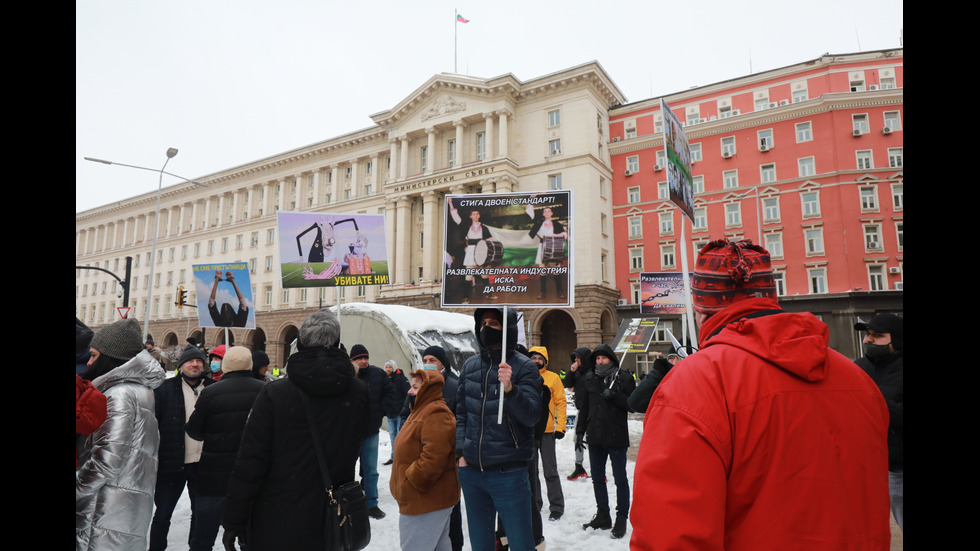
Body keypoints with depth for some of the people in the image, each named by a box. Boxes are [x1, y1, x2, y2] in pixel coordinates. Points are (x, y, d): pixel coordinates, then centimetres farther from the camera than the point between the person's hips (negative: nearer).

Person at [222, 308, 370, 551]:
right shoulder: (359, 393, -10)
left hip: (276, 528, -2)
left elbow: (249, 462, -14)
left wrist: (233, 521, -4)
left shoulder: (274, 394, -16)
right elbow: (368, 431, 12)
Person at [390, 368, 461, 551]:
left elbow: (434, 455, -29)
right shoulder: (421, 410, 15)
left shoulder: (436, 413, -19)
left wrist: (411, 480, -19)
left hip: (427, 500, -11)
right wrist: (400, 484, 17)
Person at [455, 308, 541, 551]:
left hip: (508, 473, -4)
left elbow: (531, 415, -15)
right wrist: (461, 452, 5)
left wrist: (509, 388, -30)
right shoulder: (469, 366, 6)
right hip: (471, 470, 5)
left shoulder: (524, 366, -8)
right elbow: (461, 413, 12)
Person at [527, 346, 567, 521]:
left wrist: (560, 426, -9)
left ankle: (556, 507, 13)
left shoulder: (553, 378, -1)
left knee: (550, 471, 1)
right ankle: (534, 503, 28)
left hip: (546, 430, -3)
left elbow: (560, 402, -2)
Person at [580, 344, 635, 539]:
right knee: (597, 478, 15)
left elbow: (632, 404, -8)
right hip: (595, 437, 5)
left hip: (616, 437, -5)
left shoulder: (624, 378, -6)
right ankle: (603, 516, 30)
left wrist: (615, 396, -23)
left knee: (620, 479, 5)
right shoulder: (590, 379, 7)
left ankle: (621, 519, 18)